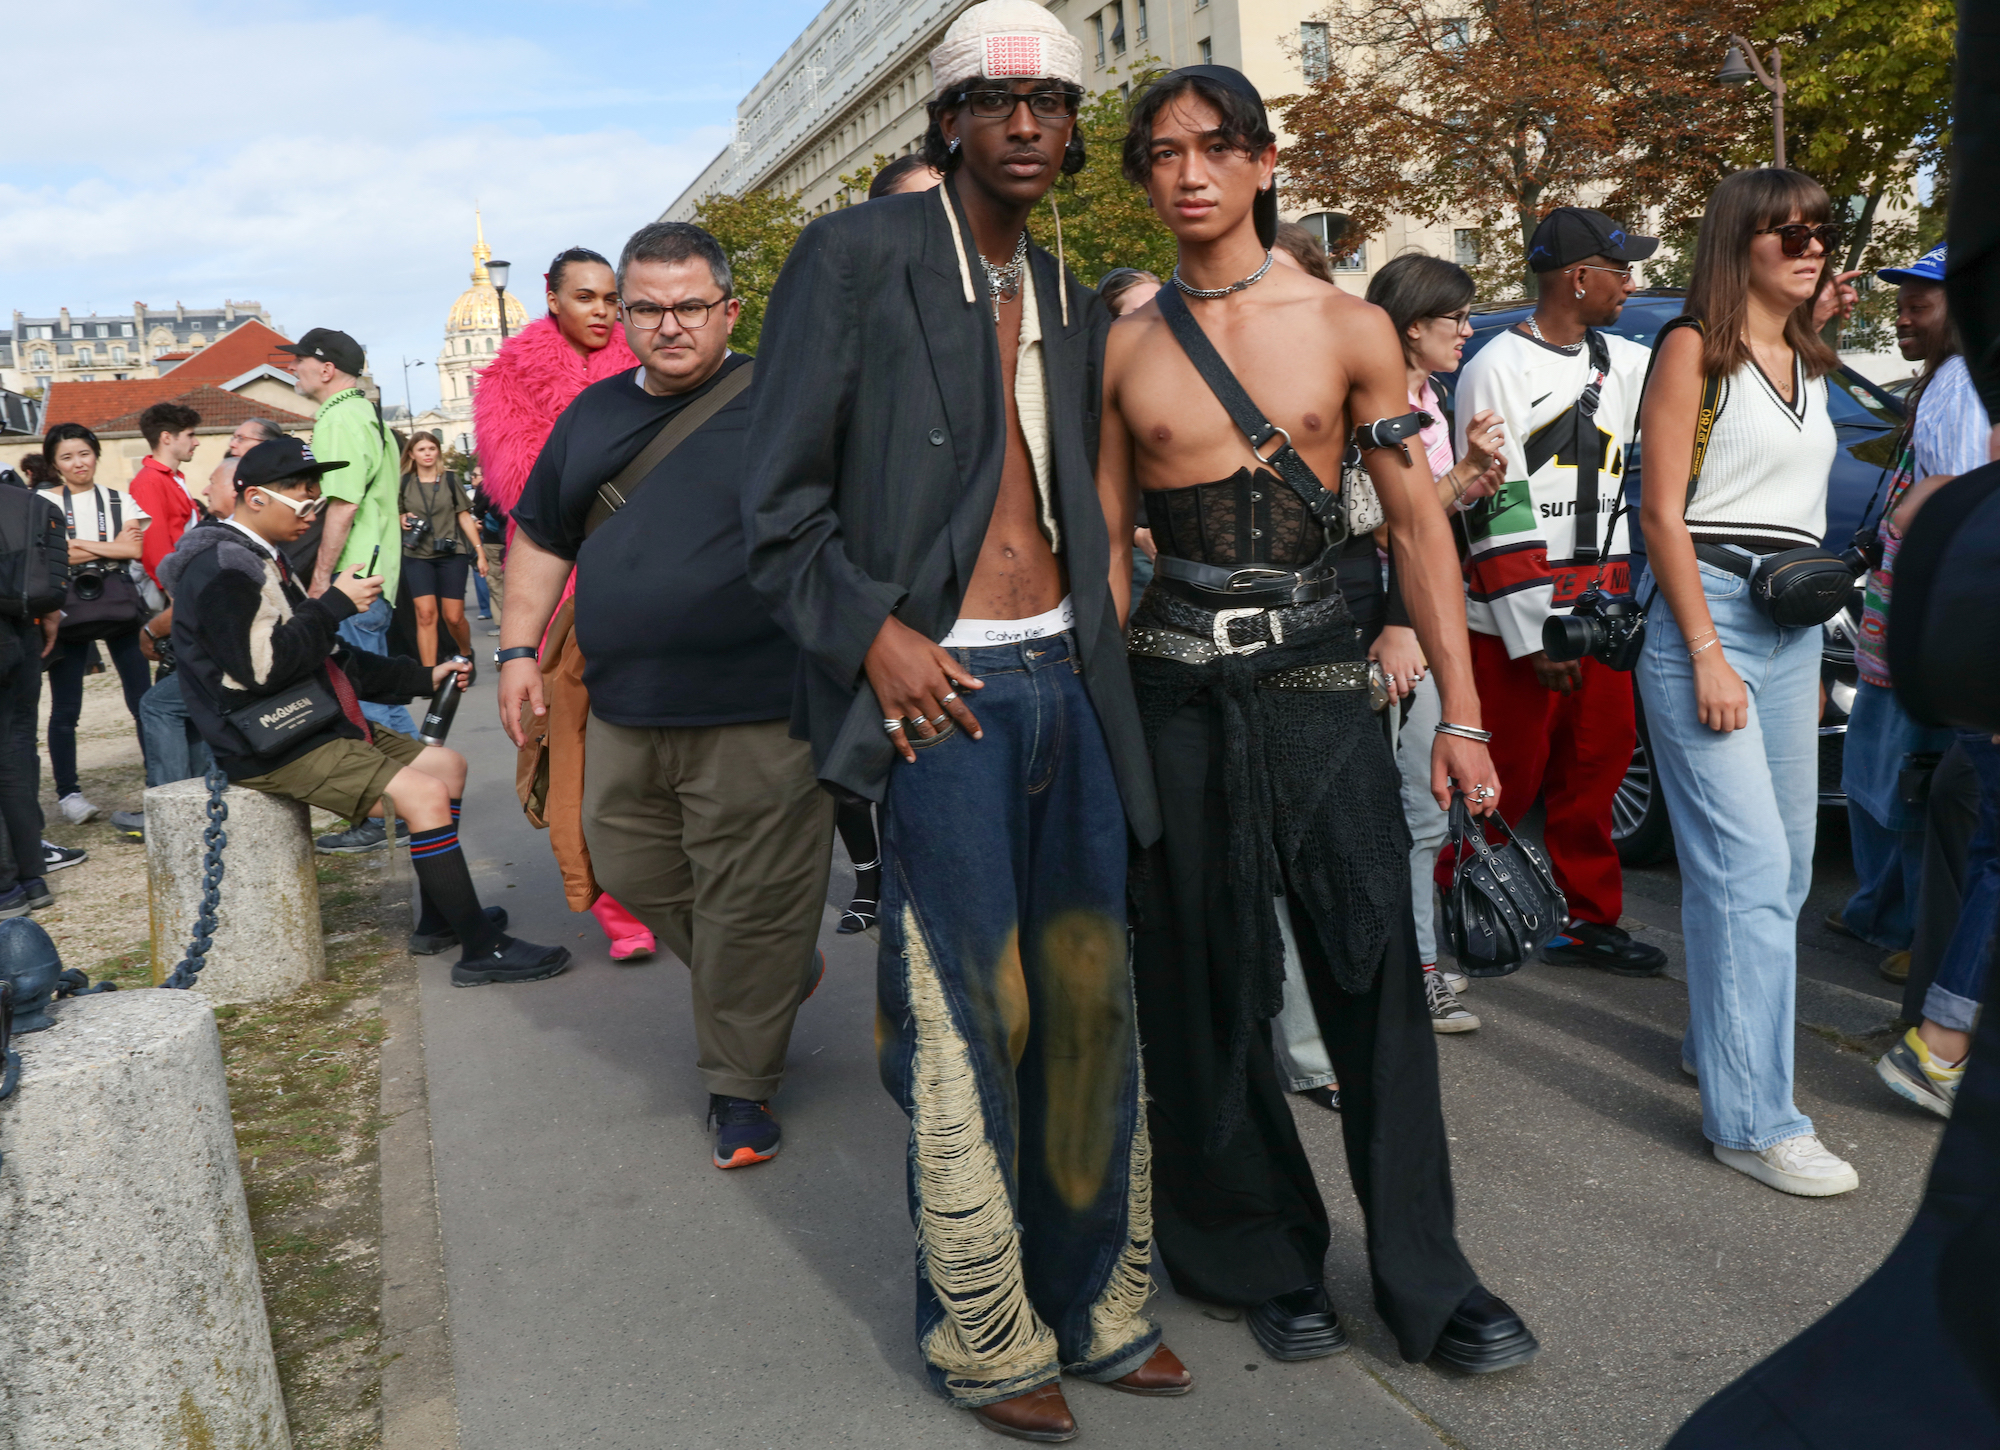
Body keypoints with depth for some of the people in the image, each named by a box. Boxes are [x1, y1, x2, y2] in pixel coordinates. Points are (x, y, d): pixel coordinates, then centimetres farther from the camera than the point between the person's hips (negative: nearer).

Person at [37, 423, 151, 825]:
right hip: (68, 606, -1)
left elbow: (136, 549, -3)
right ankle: (67, 792, 9)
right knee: (65, 708, 1)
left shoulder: (120, 501, 12)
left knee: (142, 698, -4)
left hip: (119, 602, 1)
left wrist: (81, 545, -9)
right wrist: (112, 547, -5)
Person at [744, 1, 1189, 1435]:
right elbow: (782, 509, -5)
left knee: (1092, 1003, 10)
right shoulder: (855, 257, -2)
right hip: (939, 684, -6)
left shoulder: (1074, 303, 17)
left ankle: (1096, 1303, 27)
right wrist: (876, 634, -16)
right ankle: (988, 1339, 18)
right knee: (968, 1022, 0)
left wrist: (1102, 651, 10)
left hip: (1066, 674, 6)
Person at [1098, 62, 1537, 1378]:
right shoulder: (1122, 348, 5)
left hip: (1317, 678, -1)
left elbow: (1419, 525, 2)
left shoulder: (1347, 327, 2)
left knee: (1374, 972, 0)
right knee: (1208, 986, 7)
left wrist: (1462, 713, -2)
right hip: (1179, 689, 1)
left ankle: (1425, 1278, 15)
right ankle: (1265, 1257, 25)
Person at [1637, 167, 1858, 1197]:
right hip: (1703, 610, -8)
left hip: (1792, 624, 8)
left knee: (1784, 862, 11)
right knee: (1748, 866, -12)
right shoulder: (1694, 347, -4)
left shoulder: (1809, 364, 18)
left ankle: (1718, 1040, 28)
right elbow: (1663, 511, -10)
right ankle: (1753, 1119, -7)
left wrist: (1812, 655, 17)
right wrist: (1707, 654, -17)